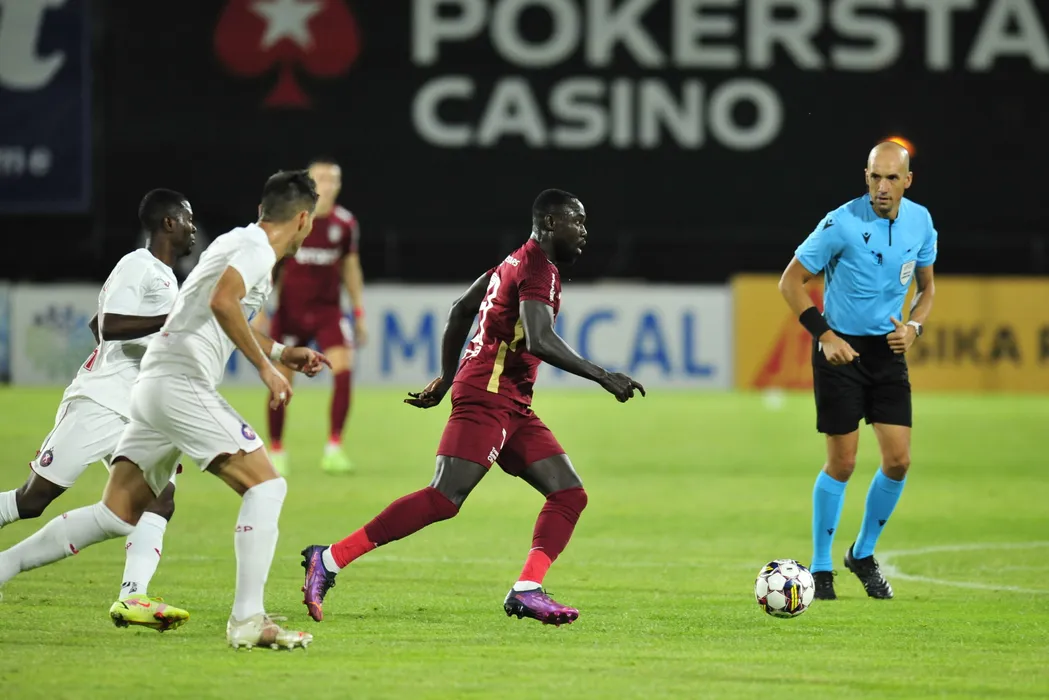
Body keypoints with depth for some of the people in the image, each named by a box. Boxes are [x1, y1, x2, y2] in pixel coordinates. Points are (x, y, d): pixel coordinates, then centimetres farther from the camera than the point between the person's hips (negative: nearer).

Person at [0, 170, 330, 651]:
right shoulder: (256, 249, -7)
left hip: (153, 385, 10)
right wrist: (264, 365, -19)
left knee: (117, 515, 9)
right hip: (182, 383, -10)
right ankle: (247, 620, -19)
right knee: (265, 485, -11)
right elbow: (222, 303, -26)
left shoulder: (242, 244, 23)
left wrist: (281, 353, 37)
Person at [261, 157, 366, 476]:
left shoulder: (345, 223, 0)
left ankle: (334, 449, -14)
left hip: (328, 311, 2)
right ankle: (276, 451, 19)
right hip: (290, 310, -1)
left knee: (344, 369, -19)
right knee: (281, 380, 0)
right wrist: (259, 310, -5)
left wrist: (359, 313, 12)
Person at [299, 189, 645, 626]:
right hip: (487, 398, -11)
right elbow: (540, 340, -26)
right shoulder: (539, 270, -11)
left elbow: (461, 310, 28)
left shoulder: (515, 263, 19)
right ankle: (328, 560, -13)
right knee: (443, 499, -17)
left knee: (569, 495, 2)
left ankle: (527, 591, -7)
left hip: (512, 409, 11)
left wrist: (446, 378, 32)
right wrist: (602, 376, -24)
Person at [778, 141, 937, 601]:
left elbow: (926, 287, 15)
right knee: (842, 463, -5)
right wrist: (825, 335, -15)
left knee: (898, 460, -2)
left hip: (888, 351, 5)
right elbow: (790, 281, -9)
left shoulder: (920, 222, -1)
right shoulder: (842, 223, -17)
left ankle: (863, 555, 19)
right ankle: (821, 567, 9)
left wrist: (913, 327, -4)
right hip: (841, 349, -5)